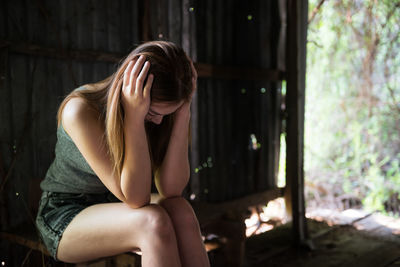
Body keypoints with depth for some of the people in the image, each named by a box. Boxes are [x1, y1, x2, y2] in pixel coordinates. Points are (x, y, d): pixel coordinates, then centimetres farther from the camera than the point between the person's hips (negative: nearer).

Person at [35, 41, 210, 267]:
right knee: (154, 222, -32)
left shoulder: (160, 111, -11)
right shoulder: (80, 110, -27)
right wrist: (134, 118, -38)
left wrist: (183, 110, -26)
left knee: (181, 211, -27)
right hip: (66, 215, -4)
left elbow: (171, 190, -21)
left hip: (114, 210, 5)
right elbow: (136, 198, -30)